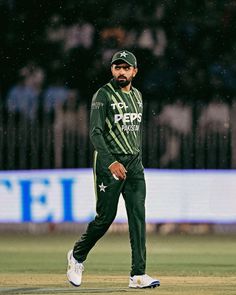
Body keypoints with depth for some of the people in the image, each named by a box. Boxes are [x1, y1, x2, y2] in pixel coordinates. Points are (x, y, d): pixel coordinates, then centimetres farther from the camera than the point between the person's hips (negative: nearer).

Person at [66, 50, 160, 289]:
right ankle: (77, 256, 24)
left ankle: (138, 275, -10)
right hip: (109, 163, -6)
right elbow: (95, 133, -16)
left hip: (134, 163, 6)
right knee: (105, 217, -2)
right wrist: (111, 162, -27)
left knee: (138, 216, -6)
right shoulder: (103, 95, -8)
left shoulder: (137, 96, 14)